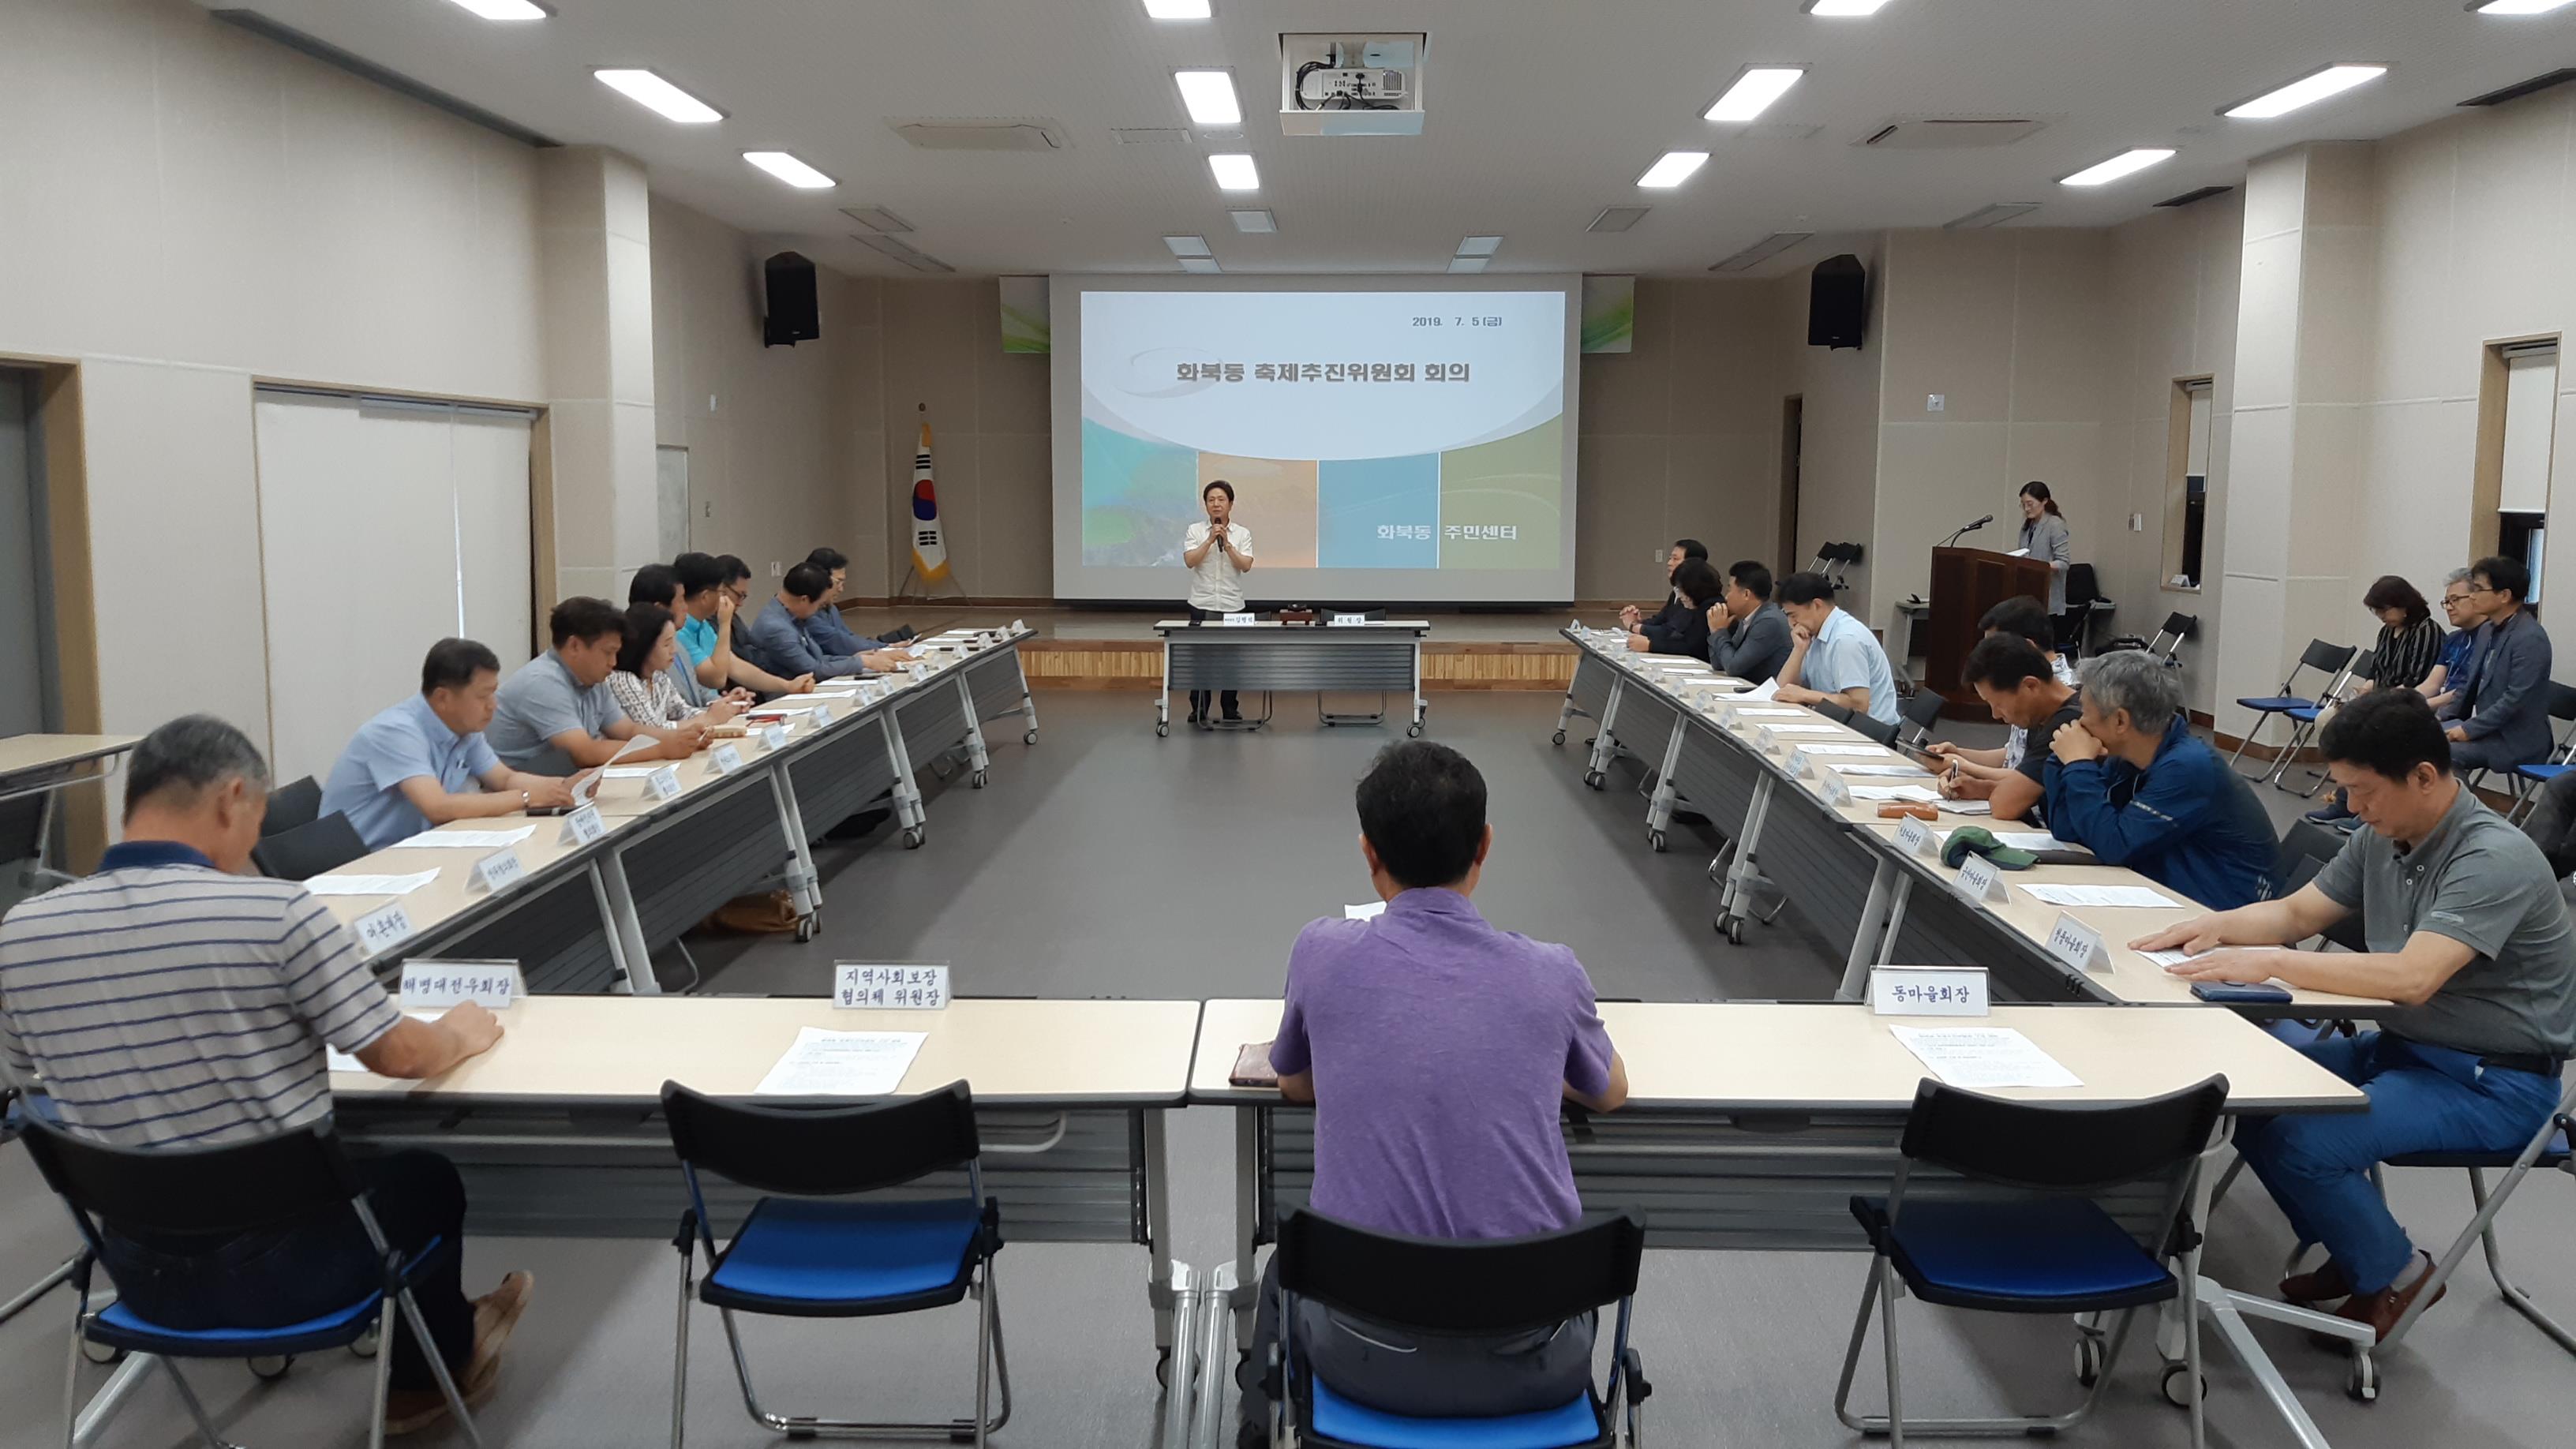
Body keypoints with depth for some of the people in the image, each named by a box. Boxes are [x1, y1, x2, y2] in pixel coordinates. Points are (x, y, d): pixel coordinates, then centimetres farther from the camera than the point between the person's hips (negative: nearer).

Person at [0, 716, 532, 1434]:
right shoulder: (278, 911, -22)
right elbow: (400, 1056, -13)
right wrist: (464, 1033, 10)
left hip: (145, 1275, 5)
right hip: (281, 1263, -4)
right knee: (426, 1177, 28)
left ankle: (421, 1355, 48)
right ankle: (431, 1371, 50)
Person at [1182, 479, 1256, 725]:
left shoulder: (1242, 534, 3)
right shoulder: (1195, 531, 1)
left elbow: (1246, 566, -8)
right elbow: (1190, 561, -12)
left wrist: (1227, 544, -17)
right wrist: (1210, 540, -19)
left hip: (1233, 607, 1)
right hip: (1202, 606, -1)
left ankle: (1231, 710, 16)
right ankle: (1198, 710, 10)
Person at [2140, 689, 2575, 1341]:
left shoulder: (2495, 860, -24)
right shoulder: (2382, 837, 1)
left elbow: (2412, 978, -35)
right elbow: (2296, 913, 11)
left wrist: (2269, 963, -35)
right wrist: (2219, 926, -9)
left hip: (2494, 1081, -8)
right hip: (2401, 1046, 8)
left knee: (2299, 1141, -24)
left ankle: (2391, 1271, 5)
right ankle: (2355, 1251, 15)